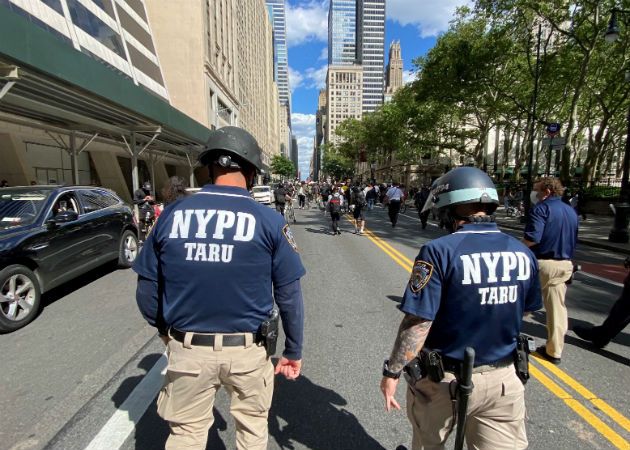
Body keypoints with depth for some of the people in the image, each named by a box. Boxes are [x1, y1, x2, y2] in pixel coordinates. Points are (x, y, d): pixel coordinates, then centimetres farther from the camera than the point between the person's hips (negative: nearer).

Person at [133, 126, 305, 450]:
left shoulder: (172, 214, -6)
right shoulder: (268, 220, -12)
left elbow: (146, 289, 2)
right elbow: (289, 294, -8)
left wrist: (164, 329, 20)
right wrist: (294, 350, 5)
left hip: (187, 350, 2)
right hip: (247, 350, -1)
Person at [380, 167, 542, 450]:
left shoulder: (439, 252, -24)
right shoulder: (523, 253, -6)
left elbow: (418, 323, -24)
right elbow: (526, 310, 9)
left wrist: (392, 372, -12)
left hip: (443, 381, -3)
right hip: (502, 381, 4)